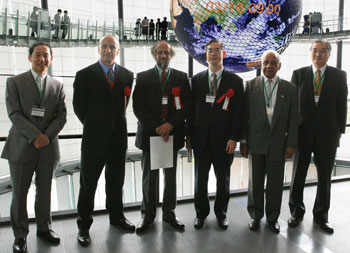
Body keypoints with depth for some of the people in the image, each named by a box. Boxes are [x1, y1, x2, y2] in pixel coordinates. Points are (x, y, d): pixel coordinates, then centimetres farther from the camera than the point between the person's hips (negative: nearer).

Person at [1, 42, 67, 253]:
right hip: (22, 146, -2)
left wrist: (47, 136, -11)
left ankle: (44, 228, 29)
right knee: (19, 192, 6)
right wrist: (35, 136, -16)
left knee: (45, 190, 12)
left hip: (49, 147, 2)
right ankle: (20, 235, 21)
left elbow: (62, 115, 4)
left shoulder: (57, 86, 10)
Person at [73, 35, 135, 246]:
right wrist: (92, 125, 5)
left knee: (116, 181, 16)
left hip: (119, 137, 3)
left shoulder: (127, 75, 6)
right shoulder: (85, 75, -3)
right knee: (88, 183, 7)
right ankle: (84, 225, 21)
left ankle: (116, 216, 34)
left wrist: (117, 124, 7)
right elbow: (79, 106, 0)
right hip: (94, 137, -3)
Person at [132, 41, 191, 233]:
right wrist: (155, 128, -12)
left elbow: (187, 104, 2)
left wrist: (171, 124, -12)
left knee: (171, 175, 9)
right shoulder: (143, 77, 5)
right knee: (149, 175, 6)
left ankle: (169, 212, 24)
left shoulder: (181, 77, 8)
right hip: (149, 133, -1)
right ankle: (148, 214, 20)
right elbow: (138, 106, -3)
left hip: (172, 133, 1)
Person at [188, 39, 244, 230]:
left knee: (223, 179, 11)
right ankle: (201, 212, 29)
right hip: (201, 137, 2)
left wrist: (234, 138, -9)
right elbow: (192, 109, 5)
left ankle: (221, 212, 30)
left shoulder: (235, 81, 1)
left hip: (224, 139, -1)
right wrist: (190, 134, 1)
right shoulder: (197, 79, 6)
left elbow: (238, 112, -3)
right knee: (200, 178, 11)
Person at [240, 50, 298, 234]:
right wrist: (243, 141, -2)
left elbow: (293, 119, 3)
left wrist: (291, 144, -3)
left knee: (275, 184, 9)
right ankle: (255, 216, 27)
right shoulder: (251, 85, 2)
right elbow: (244, 115, 1)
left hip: (278, 143, 0)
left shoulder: (290, 89, 4)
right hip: (256, 143, 0)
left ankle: (272, 217, 27)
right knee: (255, 182, 11)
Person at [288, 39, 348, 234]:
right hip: (303, 131, 0)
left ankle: (321, 215, 24)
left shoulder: (339, 76, 4)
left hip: (328, 133, 0)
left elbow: (342, 105, 4)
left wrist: (340, 130, 0)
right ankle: (297, 212, 24)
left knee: (325, 176, 9)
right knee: (298, 175, 8)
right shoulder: (299, 74, 3)